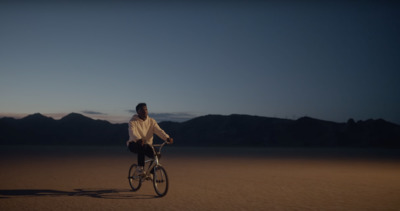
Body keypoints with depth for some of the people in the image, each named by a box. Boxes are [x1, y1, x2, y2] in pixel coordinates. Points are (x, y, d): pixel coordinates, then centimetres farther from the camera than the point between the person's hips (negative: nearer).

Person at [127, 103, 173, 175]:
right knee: (142, 147, -39)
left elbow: (159, 131, -12)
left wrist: (167, 138, -33)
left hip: (147, 144, 4)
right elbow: (132, 133, -29)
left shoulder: (151, 121, 3)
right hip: (134, 144, -4)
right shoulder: (133, 121, -10)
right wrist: (139, 139, -53)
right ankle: (140, 168, -24)